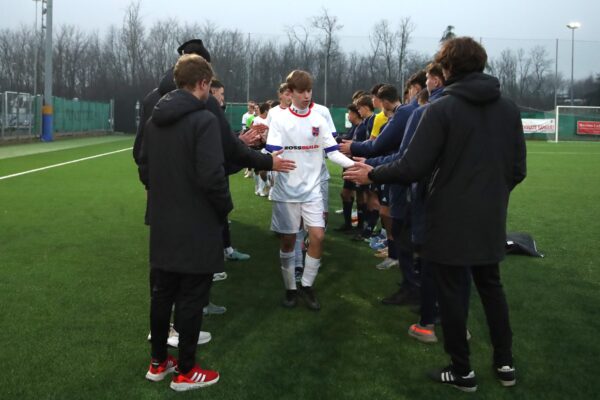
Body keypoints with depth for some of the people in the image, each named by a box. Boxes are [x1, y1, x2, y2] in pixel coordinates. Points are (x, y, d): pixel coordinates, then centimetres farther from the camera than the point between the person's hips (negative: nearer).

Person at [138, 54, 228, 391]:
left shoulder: (155, 119, 6)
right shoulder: (204, 119, -17)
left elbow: (144, 168, 12)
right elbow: (212, 175, -23)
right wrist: (226, 206, -7)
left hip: (162, 224, 7)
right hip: (197, 225, -7)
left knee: (163, 292, 16)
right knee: (191, 298, 3)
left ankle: (158, 362, 28)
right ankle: (186, 372, 14)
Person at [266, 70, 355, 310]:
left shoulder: (319, 120, 5)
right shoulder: (279, 120, -3)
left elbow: (332, 152, 2)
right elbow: (272, 152, -12)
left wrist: (353, 164, -14)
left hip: (312, 188, 2)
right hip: (286, 189, -2)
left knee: (318, 236, -7)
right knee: (287, 240, 6)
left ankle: (307, 286, 10)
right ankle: (290, 288, 21)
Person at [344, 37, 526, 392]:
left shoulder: (442, 109, -14)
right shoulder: (509, 108, 2)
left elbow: (413, 168, -17)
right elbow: (518, 169, 6)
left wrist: (372, 174, -1)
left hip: (451, 219, -5)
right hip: (491, 219, 6)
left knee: (452, 292, 7)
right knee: (491, 285, 20)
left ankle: (462, 371, 17)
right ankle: (505, 362, 25)